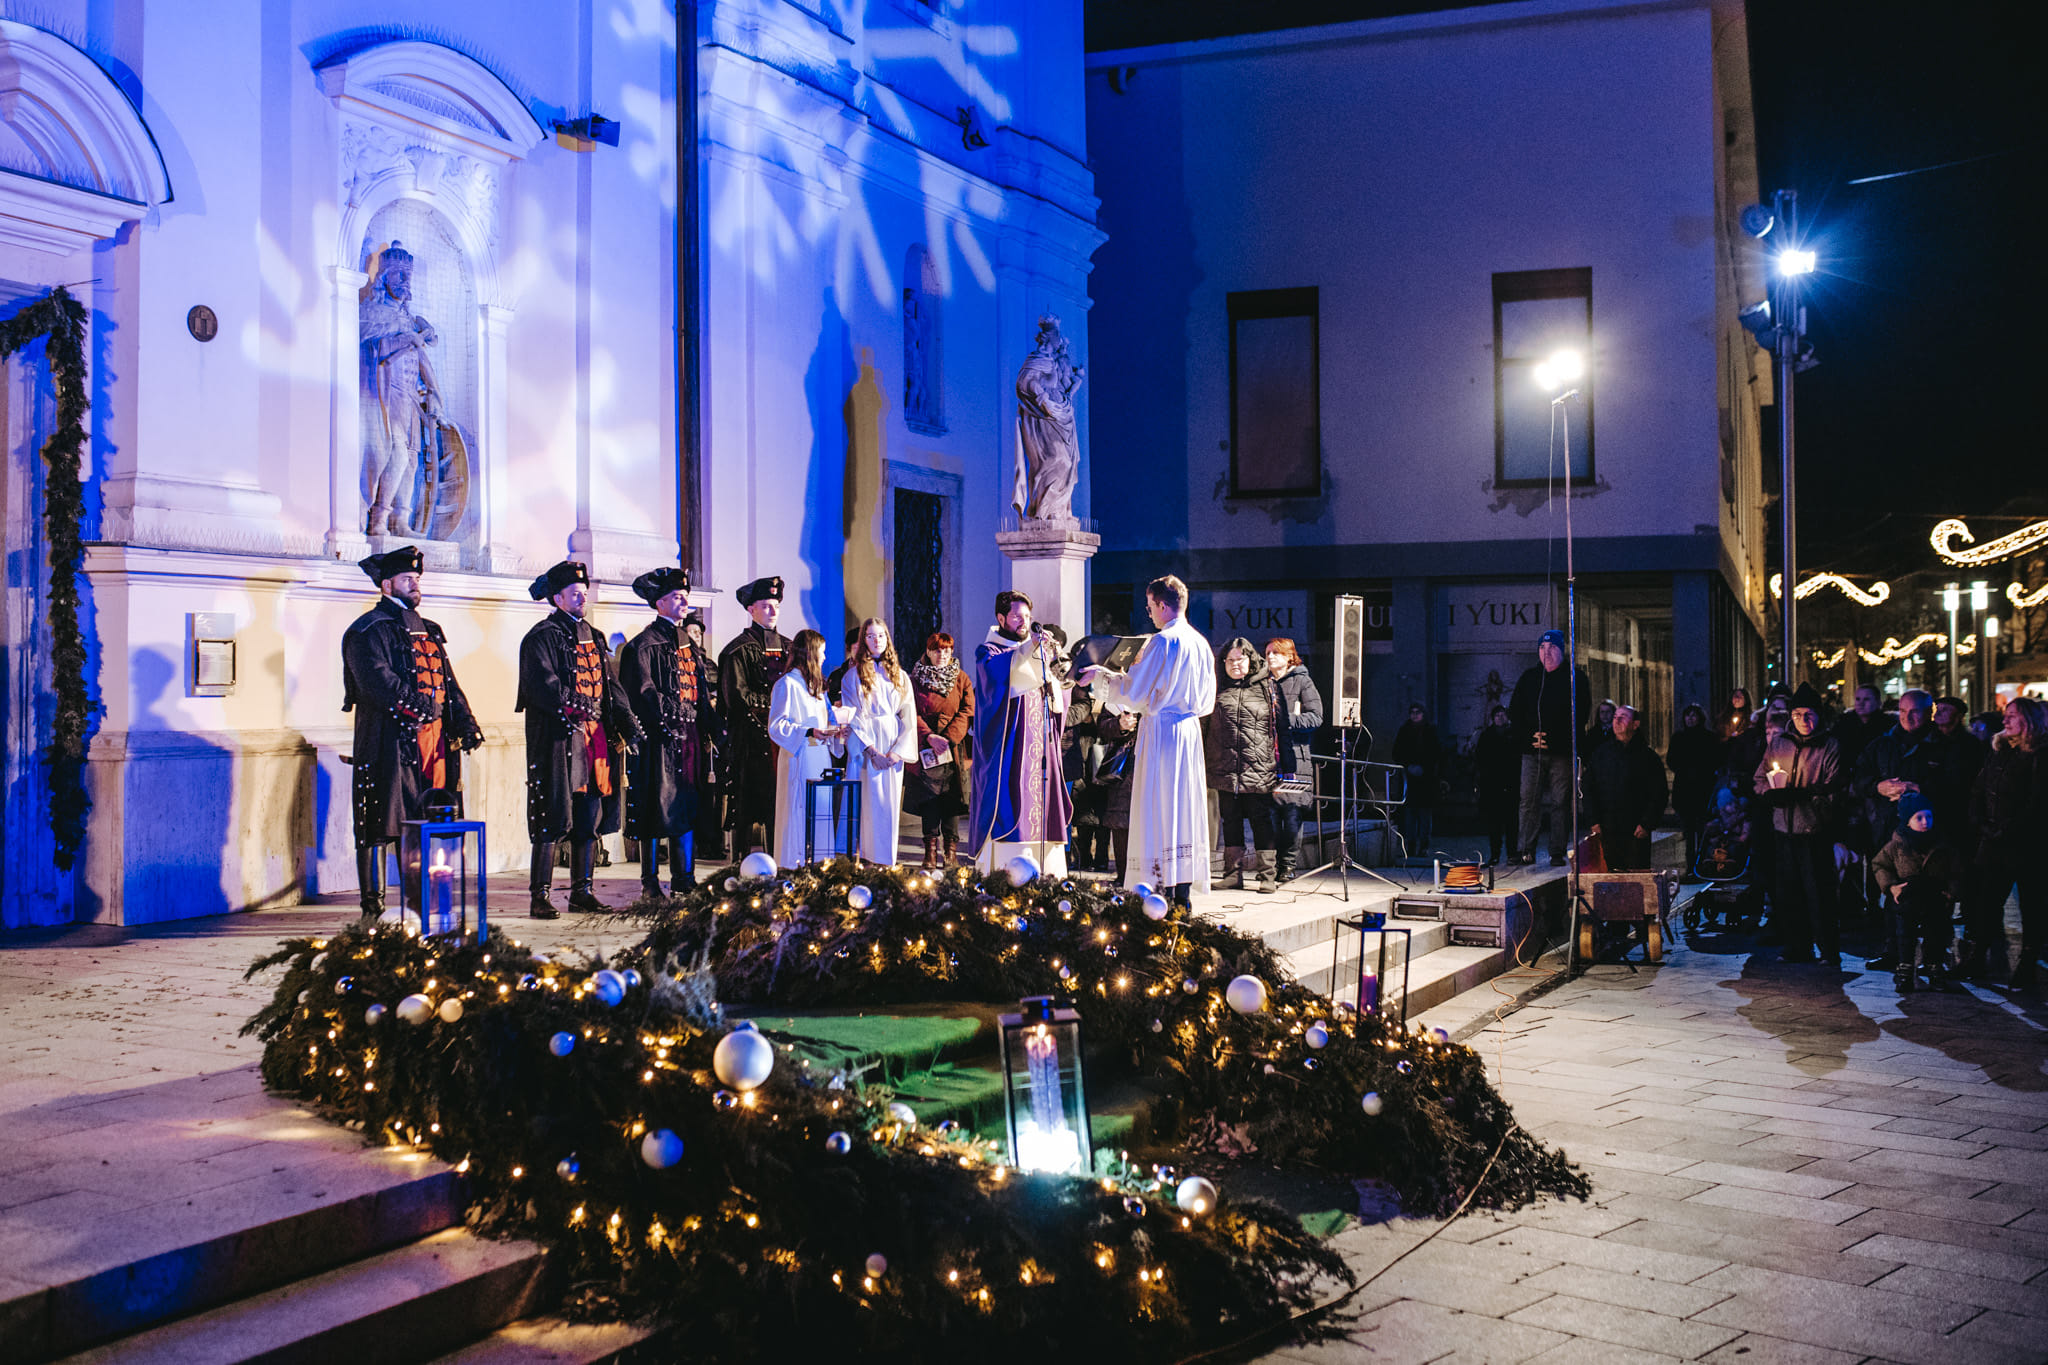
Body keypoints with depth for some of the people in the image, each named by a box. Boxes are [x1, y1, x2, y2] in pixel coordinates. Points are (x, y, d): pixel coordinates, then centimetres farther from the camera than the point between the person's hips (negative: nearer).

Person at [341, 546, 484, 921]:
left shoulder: (427, 630, 22)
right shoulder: (368, 630, -2)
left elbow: (448, 682, 20)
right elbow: (376, 680, -17)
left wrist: (464, 721, 7)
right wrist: (415, 705, -27)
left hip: (433, 736, 7)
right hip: (389, 740, -7)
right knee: (379, 822, -4)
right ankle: (372, 903, 0)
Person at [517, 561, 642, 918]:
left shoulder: (593, 638, 20)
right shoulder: (542, 637, -4)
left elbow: (610, 685, 18)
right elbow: (543, 684, -16)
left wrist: (628, 723, 6)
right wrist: (575, 708, -28)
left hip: (597, 737, 7)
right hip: (558, 738, -7)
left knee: (590, 820, 9)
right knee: (553, 818, -7)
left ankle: (581, 892, 16)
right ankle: (540, 896, -3)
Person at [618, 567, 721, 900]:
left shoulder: (689, 642, 18)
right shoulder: (644, 644, -6)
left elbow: (704, 688, 20)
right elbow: (643, 692, -13)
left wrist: (711, 726, 10)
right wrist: (672, 717, -19)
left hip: (691, 735, 7)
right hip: (661, 736, -7)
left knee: (688, 807, 8)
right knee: (657, 808, -4)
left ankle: (684, 879, 13)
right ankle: (650, 883, 3)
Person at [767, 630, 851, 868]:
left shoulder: (816, 685, 20)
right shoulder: (788, 684, -7)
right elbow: (777, 726, -14)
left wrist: (836, 732, 7)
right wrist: (809, 732, -25)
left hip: (820, 758, 8)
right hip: (799, 758, -8)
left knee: (821, 812, 6)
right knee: (798, 811, -8)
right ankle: (795, 864, -4)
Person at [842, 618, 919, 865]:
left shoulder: (899, 675, 12)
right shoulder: (854, 675, 3)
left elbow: (908, 716, 6)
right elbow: (852, 717, -3)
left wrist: (898, 750, -7)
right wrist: (871, 750, -12)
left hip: (894, 748, 3)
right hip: (865, 746, -3)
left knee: (890, 805, 1)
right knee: (868, 803, -6)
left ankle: (888, 861, 5)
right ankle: (865, 861, -3)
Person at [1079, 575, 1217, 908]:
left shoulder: (1163, 642, -13)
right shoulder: (1200, 643, 10)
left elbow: (1133, 690, -11)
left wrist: (1100, 675, 4)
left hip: (1161, 731, -8)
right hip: (1190, 730, 8)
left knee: (1156, 809, -4)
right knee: (1184, 807, 9)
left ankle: (1159, 890, -6)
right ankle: (1183, 893, 10)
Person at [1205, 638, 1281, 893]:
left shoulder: (1266, 689, 8)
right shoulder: (1217, 691, 12)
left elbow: (1278, 726, 8)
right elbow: (1203, 726, 16)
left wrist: (1277, 765, 3)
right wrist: (1204, 763, 11)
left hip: (1259, 770, -2)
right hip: (1225, 770, 2)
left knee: (1261, 821, -2)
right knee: (1230, 821, 6)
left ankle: (1266, 874, 2)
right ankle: (1233, 874, 12)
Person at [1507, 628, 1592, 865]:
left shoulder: (1575, 677, 3)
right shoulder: (1529, 677, 13)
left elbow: (1583, 712, -2)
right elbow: (1514, 711, 14)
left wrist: (1553, 737, -10)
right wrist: (1530, 735, -3)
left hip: (1562, 751, -3)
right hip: (1532, 751, 3)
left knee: (1560, 802, -1)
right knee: (1529, 801, 0)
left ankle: (1558, 853, 3)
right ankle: (1526, 851, 5)